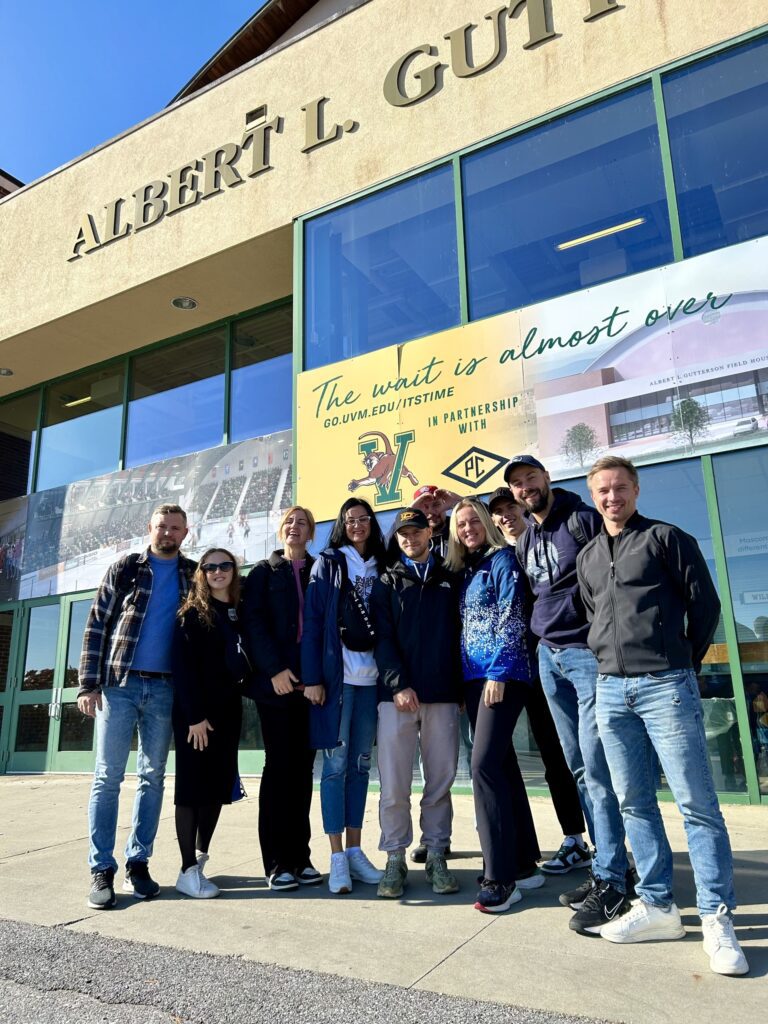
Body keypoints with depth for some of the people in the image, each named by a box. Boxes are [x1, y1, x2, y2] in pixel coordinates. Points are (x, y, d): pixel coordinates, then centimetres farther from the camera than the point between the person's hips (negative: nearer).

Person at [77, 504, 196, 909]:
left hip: (164, 689, 2)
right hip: (118, 683, -1)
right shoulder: (123, 569, 5)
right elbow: (96, 626, 2)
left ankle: (138, 863, 17)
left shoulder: (193, 575, 9)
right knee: (107, 777, 0)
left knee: (153, 778, 7)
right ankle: (101, 871, 8)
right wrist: (88, 684, -6)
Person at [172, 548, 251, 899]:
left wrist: (241, 688, 0)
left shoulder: (240, 613, 10)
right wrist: (195, 715, -16)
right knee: (193, 785, -1)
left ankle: (201, 856, 23)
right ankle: (188, 870, 6)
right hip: (194, 712, -5)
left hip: (228, 711, 5)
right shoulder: (192, 614, -5)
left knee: (219, 785, 9)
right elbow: (182, 667, -12)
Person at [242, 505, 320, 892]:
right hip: (275, 682, -2)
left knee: (302, 768, 6)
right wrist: (275, 669, -14)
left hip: (311, 682, 2)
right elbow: (253, 621, -3)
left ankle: (299, 856, 14)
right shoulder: (264, 572, 8)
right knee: (279, 766, -1)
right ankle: (277, 862, 7)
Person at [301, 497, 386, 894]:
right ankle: (337, 858, 9)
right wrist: (312, 677, -11)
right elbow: (312, 621, -4)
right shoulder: (327, 563, 2)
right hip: (335, 674, -4)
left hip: (371, 676, 4)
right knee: (336, 762, -1)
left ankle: (354, 851, 20)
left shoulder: (381, 568, 12)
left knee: (361, 764, 9)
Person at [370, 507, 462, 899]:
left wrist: (462, 688, 3)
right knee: (394, 785, 0)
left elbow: (460, 633, 10)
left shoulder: (450, 580, 13)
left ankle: (436, 857, 20)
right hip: (397, 693, -1)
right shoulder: (386, 583, 10)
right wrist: (399, 685, -11)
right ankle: (395, 859, 14)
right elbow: (383, 638, 1)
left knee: (440, 781, 7)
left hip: (443, 695, 1)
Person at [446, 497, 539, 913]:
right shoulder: (464, 571, 17)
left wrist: (499, 672, -18)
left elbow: (511, 617, -12)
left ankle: (500, 877, -7)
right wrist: (463, 680, 13)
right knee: (502, 765, 12)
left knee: (485, 765, -14)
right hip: (474, 676, 8)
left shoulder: (502, 559, -3)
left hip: (502, 673, -8)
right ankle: (524, 863, 22)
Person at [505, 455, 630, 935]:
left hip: (589, 652, -7)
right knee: (579, 768, 9)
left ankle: (610, 882, 2)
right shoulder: (524, 541, 15)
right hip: (548, 656, 7)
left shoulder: (583, 519, -5)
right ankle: (610, 866, 20)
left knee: (597, 769, -7)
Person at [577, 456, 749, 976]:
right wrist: (612, 659, 13)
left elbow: (706, 604, 0)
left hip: (666, 685, -5)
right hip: (611, 690, 6)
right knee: (635, 802, 9)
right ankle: (657, 906, 20)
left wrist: (684, 662, 6)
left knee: (696, 802, -2)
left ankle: (717, 919, 9)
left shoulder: (666, 537, 0)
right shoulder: (588, 557, 15)